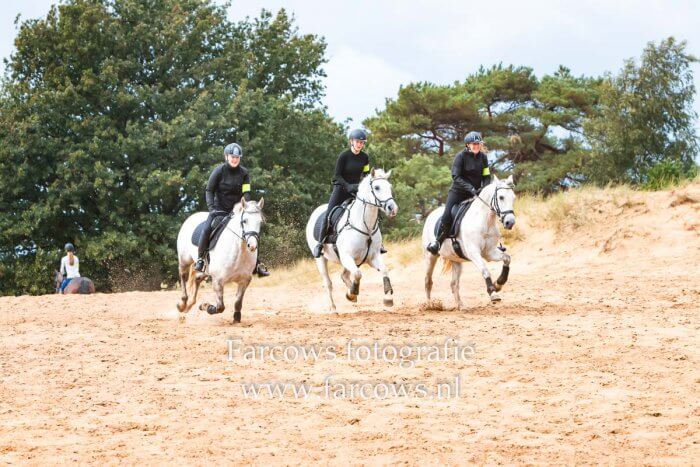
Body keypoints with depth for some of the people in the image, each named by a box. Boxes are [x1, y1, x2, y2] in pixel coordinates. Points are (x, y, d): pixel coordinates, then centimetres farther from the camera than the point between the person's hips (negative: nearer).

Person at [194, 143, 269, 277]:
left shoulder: (244, 173, 1)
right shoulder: (219, 171, -7)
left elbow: (246, 192, -4)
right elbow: (209, 190, -6)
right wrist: (211, 208, -19)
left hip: (237, 209, 3)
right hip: (220, 209, -3)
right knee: (207, 229, -25)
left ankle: (257, 264, 4)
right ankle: (200, 259, -11)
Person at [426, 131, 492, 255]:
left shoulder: (483, 157, 2)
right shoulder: (461, 156, -11)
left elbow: (486, 176, 6)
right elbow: (456, 177, -18)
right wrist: (470, 188, -30)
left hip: (475, 192, 4)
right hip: (458, 191, -4)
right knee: (447, 216, -16)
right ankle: (437, 242, 0)